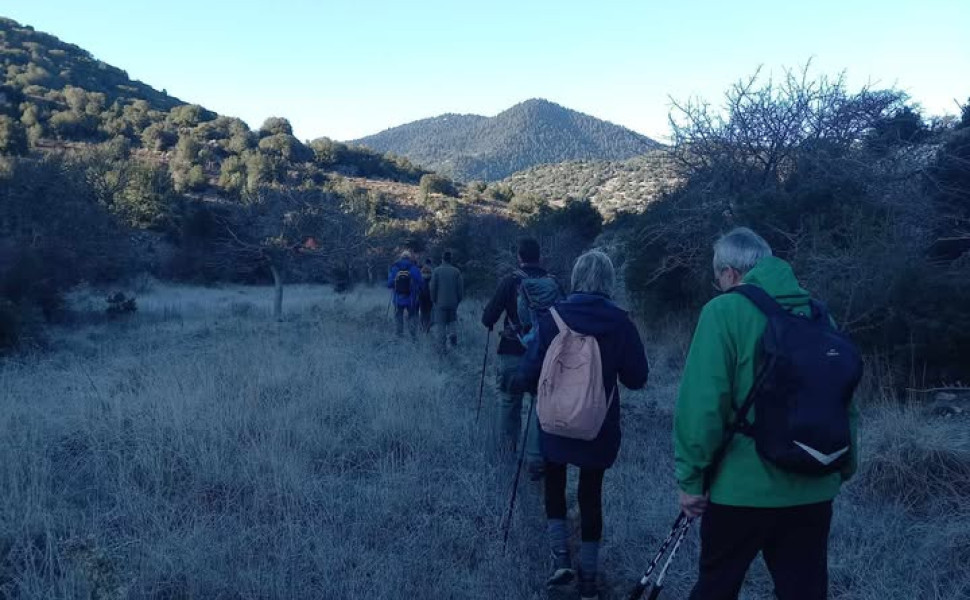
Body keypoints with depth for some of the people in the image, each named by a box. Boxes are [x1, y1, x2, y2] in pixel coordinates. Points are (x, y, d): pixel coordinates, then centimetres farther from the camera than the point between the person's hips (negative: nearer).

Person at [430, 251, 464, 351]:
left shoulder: (437, 271, -4)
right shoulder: (456, 271, 1)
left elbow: (433, 287, -4)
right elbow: (461, 287, 1)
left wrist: (433, 300, 7)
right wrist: (458, 300, 11)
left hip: (440, 302, -2)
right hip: (453, 302, 2)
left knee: (441, 325, 3)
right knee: (451, 321, 22)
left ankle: (442, 347, 3)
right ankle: (452, 334, -3)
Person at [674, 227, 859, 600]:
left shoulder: (724, 311, -11)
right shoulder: (817, 313, 6)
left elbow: (702, 404, -17)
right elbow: (845, 400, 11)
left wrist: (690, 478, -9)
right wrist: (845, 466, 21)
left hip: (743, 488, -5)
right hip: (814, 490, 5)